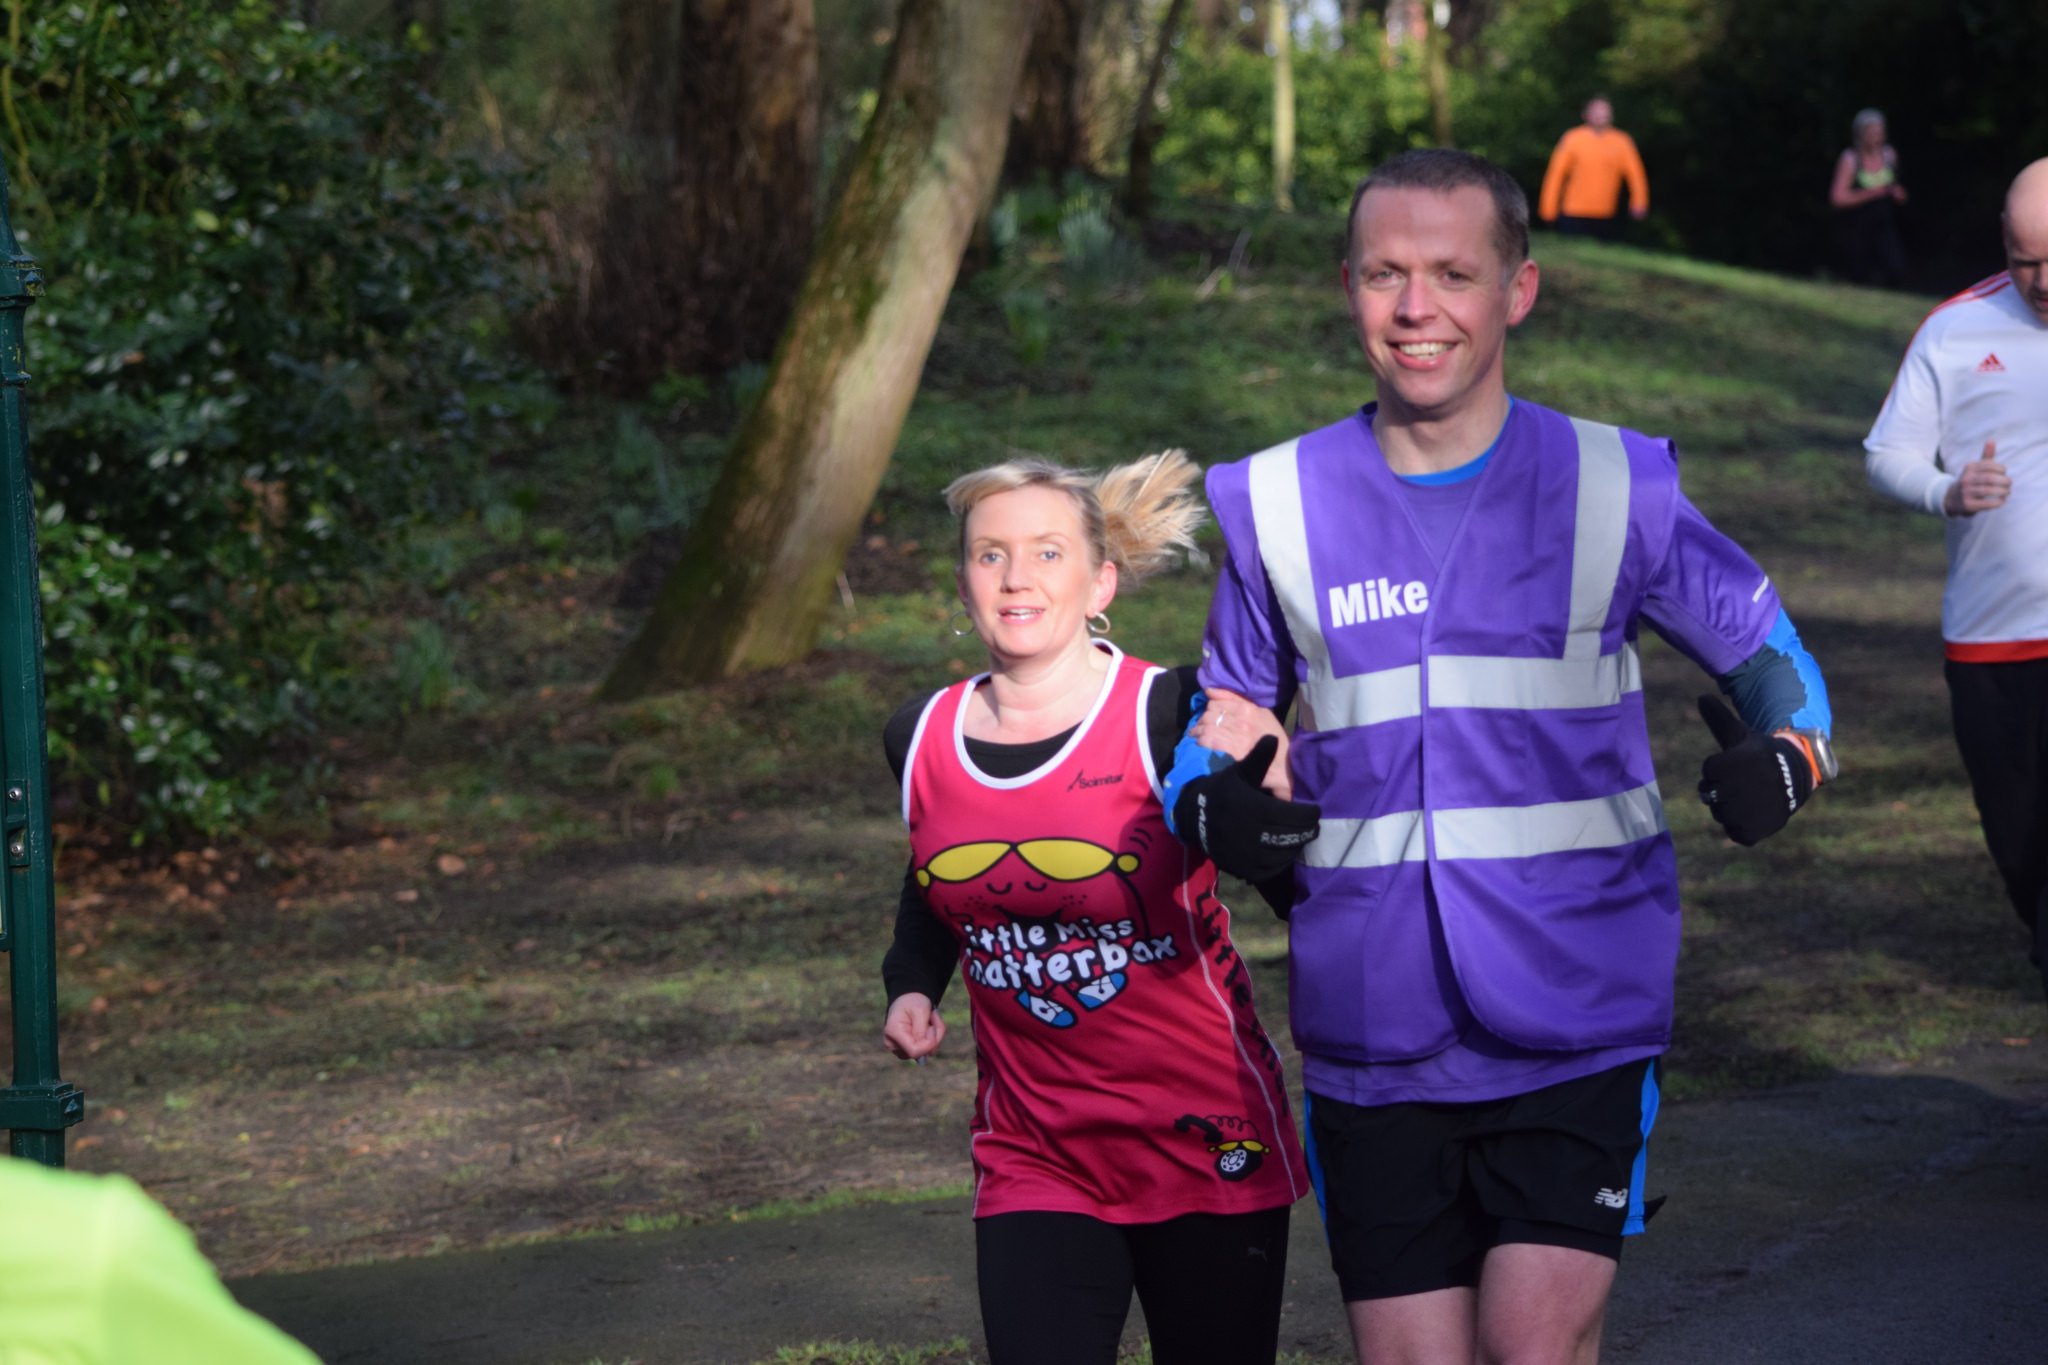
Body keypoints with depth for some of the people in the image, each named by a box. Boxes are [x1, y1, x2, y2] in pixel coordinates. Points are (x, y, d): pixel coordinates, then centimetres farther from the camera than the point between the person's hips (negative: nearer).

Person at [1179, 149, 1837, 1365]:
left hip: (1578, 1026, -2)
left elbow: (1770, 656, 9)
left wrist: (1786, 755, -13)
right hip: (1373, 1041, 2)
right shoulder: (1276, 504, 5)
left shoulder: (1616, 488, 1)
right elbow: (1238, 715, 17)